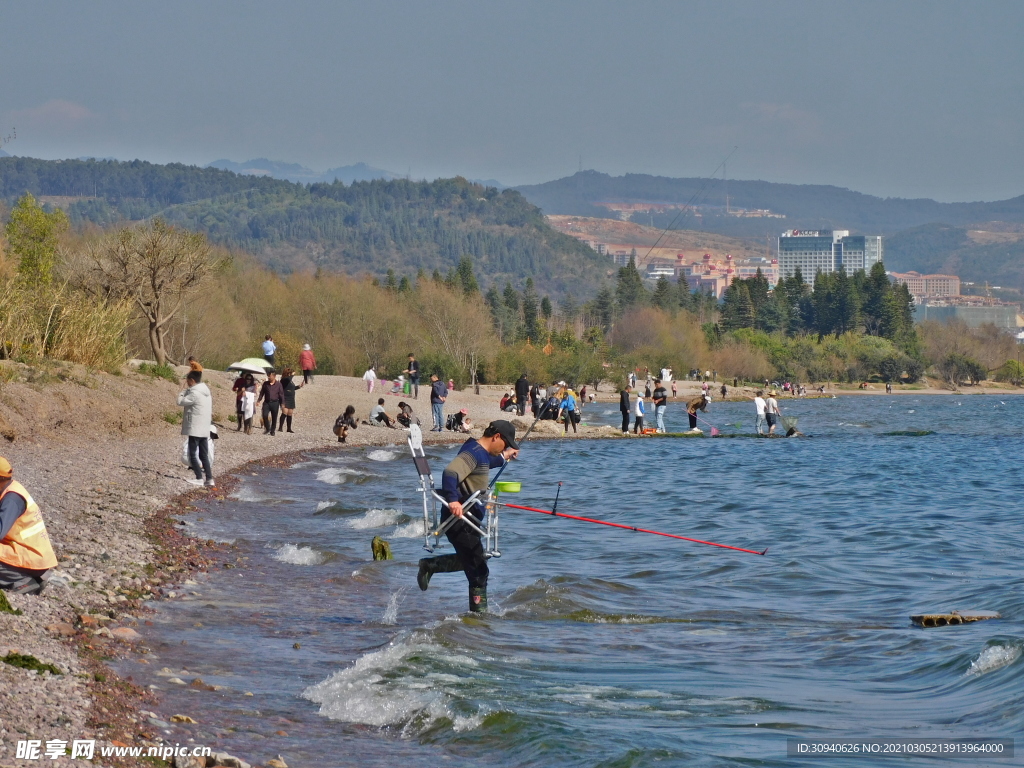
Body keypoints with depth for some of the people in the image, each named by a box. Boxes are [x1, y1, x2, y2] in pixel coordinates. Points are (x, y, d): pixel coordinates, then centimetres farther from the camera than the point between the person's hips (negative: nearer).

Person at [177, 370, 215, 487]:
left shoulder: (194, 393, -17)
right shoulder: (206, 392, 12)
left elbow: (181, 402, -13)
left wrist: (184, 390, -2)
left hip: (195, 429, -9)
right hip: (205, 429, 9)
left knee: (193, 454, -1)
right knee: (204, 455, 10)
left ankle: (199, 479, -3)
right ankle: (210, 480, 6)